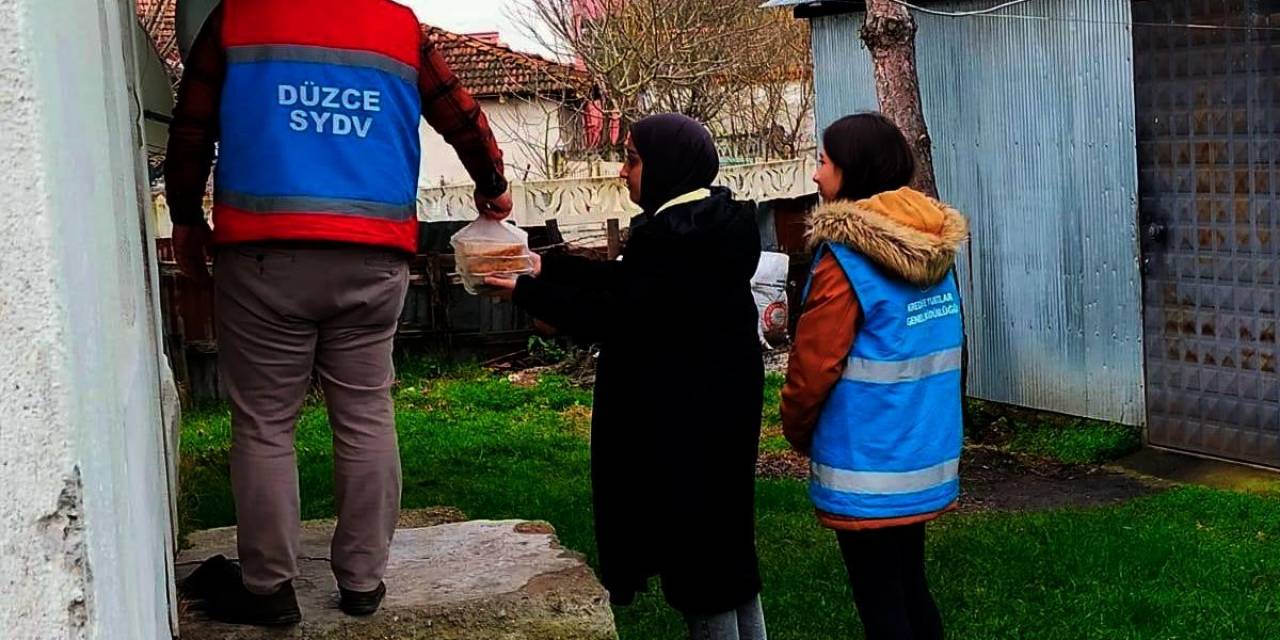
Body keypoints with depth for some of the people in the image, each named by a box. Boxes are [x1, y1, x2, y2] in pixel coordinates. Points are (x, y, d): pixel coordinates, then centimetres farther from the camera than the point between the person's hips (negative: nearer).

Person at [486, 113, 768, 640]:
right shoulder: (716, 225, 9)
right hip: (721, 405, 10)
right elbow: (627, 282, 14)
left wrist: (528, 291, -9)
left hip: (680, 419, -10)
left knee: (693, 546, 1)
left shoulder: (670, 235, -21)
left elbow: (612, 320, -18)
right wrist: (547, 268, 14)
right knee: (726, 537, 18)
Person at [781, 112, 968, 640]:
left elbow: (813, 365, -15)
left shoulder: (847, 257, -17)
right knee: (909, 588, 17)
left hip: (867, 465, -7)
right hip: (926, 453, 7)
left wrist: (797, 431, 3)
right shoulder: (933, 249, 5)